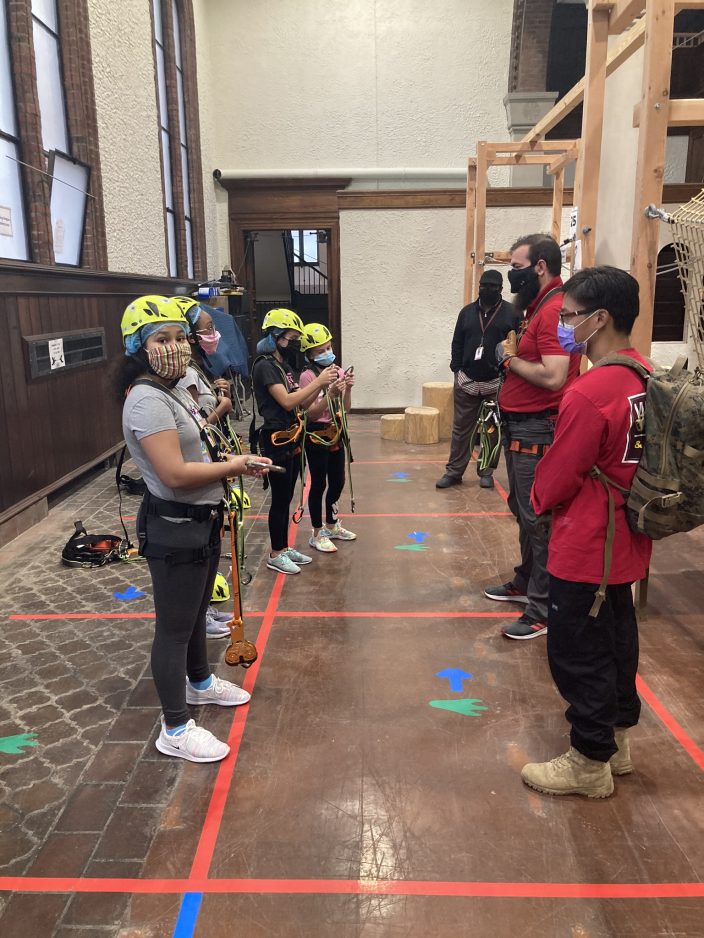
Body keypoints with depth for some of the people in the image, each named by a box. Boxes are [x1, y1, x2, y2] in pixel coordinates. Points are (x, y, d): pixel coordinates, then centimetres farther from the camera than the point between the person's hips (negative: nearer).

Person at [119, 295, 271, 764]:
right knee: (174, 628, 3)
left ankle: (200, 682, 49)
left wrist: (231, 462, 0)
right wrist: (233, 466, -17)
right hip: (174, 529, -10)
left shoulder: (176, 392, 9)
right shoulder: (147, 401, -22)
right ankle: (175, 729, 19)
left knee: (197, 611, 27)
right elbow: (175, 473, -28)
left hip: (202, 522, 10)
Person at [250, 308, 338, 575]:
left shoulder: (284, 365, 14)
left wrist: (322, 385, -1)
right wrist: (318, 381, -21)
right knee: (280, 498, -1)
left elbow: (302, 403, 12)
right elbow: (287, 402, -24)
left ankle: (284, 547, 26)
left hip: (292, 440, 9)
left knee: (287, 497, 15)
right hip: (276, 441, -9)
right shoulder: (265, 366, -14)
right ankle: (275, 555, 11)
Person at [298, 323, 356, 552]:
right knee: (319, 484, 1)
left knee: (338, 482, 15)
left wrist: (348, 388, -12)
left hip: (336, 434, 7)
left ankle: (332, 526, 33)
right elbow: (311, 413, -17)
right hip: (317, 436, -6)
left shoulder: (338, 372, 4)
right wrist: (330, 394, -27)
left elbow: (345, 408, 5)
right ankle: (317, 534, 14)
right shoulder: (308, 376, -14)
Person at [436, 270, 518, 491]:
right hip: (467, 381, 3)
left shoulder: (511, 313, -1)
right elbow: (457, 343, 11)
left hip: (497, 383, -2)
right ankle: (454, 471, 13)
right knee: (461, 428, 6)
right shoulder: (467, 312, 10)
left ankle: (486, 472, 18)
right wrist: (456, 369, 2)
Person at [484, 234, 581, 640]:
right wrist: (511, 355, 1)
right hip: (521, 424, 11)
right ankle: (526, 583, 35)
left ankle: (545, 610, 5)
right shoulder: (539, 306, 15)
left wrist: (510, 358, -14)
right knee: (523, 510, 20)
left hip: (538, 429, -11)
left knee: (538, 518, -5)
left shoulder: (556, 310, -18)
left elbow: (553, 376, -27)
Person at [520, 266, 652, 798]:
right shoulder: (648, 379, 0)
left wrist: (541, 501, 3)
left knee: (579, 653, 7)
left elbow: (553, 482, -18)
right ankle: (618, 739, 41)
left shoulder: (589, 394, -26)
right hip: (627, 541, 9)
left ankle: (589, 764, 24)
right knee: (617, 639, 22)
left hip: (585, 549, -9)